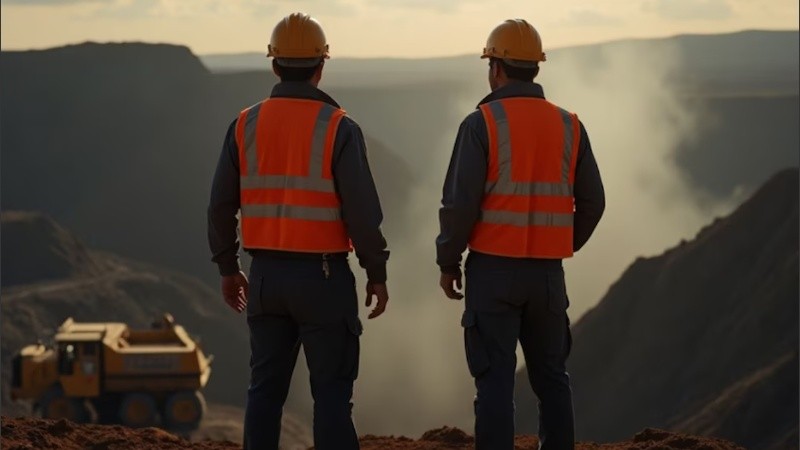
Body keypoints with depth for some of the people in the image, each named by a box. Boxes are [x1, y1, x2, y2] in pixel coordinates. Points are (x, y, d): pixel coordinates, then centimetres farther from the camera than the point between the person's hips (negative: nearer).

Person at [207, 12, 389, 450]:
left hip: (266, 276, 4)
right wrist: (377, 274, -3)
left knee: (266, 389, 11)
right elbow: (362, 210, -15)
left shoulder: (245, 125, 1)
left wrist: (227, 268, 15)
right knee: (331, 391, 1)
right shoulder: (338, 128, -11)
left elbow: (221, 206, 3)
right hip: (322, 277, -4)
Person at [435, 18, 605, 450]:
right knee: (550, 376, 14)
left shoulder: (481, 124, -8)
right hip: (547, 273, 4)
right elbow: (591, 203, 7)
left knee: (495, 380, -2)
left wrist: (447, 262, -1)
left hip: (493, 270, -4)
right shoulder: (568, 126, 5)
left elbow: (460, 202, -14)